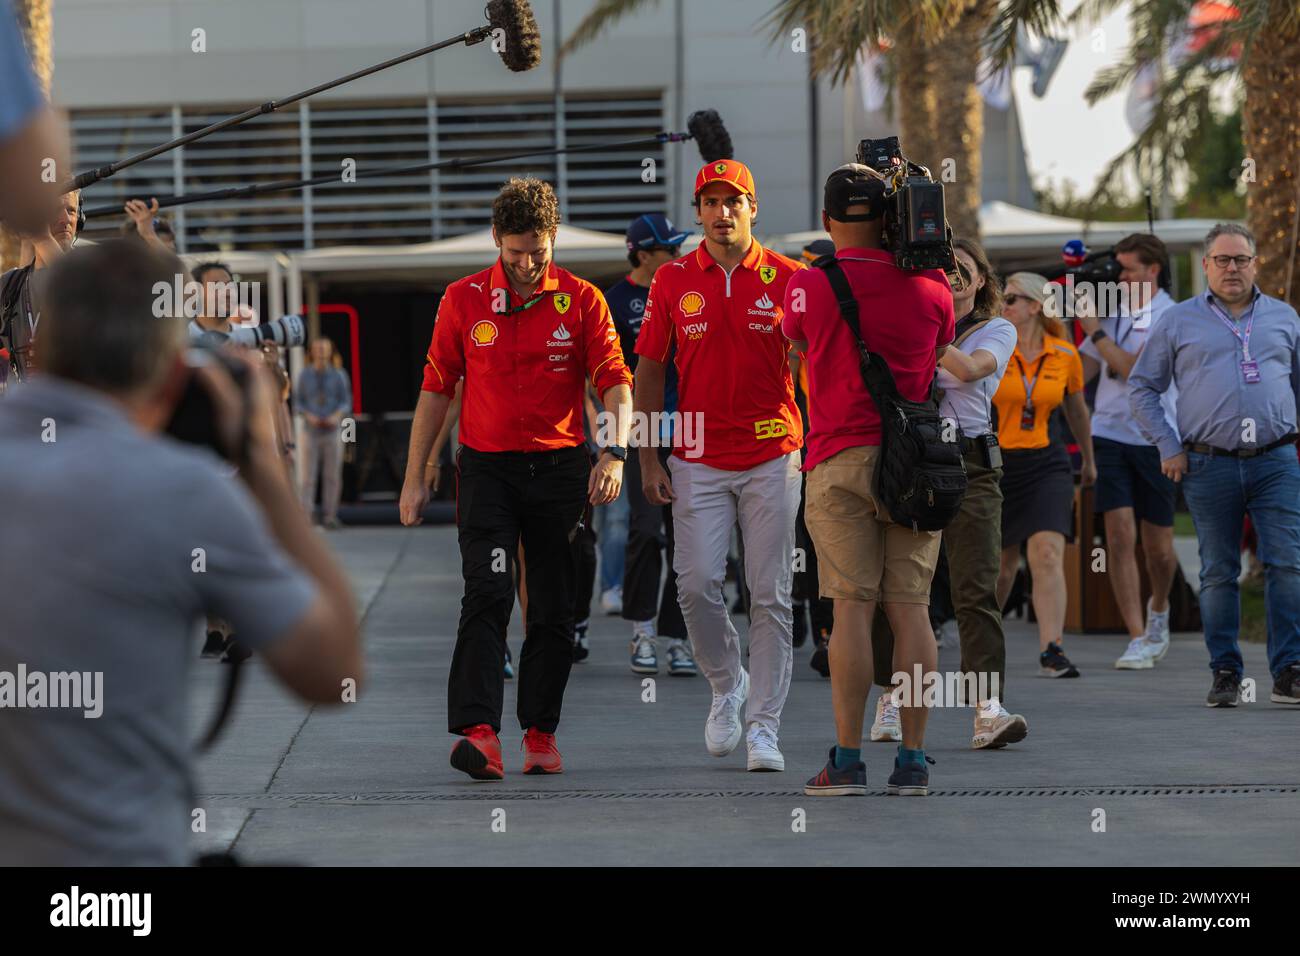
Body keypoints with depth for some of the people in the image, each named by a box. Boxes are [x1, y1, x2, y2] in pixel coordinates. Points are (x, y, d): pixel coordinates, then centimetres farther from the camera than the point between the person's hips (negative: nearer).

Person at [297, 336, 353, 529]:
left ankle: (329, 515, 7)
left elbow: (346, 401, 5)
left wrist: (337, 416, -14)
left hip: (333, 430, 1)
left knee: (333, 476, 1)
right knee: (308, 475, -8)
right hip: (311, 431, -1)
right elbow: (299, 401, 7)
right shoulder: (304, 375, 4)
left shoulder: (338, 376, 4)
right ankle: (305, 515, -11)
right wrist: (309, 416, -12)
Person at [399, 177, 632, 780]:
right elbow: (436, 390, 8)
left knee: (553, 607, 6)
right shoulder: (462, 301, 3)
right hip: (485, 467, -1)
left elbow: (615, 383, -4)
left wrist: (615, 452, -21)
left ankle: (541, 731, 16)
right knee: (487, 594, -14)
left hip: (559, 467, 1)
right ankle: (478, 731, -23)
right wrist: (415, 477, 6)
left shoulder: (581, 301, 1)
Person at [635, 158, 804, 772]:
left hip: (772, 456, -1)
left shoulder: (786, 279, 1)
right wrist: (648, 458, 2)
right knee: (697, 583, -7)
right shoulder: (674, 281, 4)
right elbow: (649, 370, 8)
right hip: (698, 460, 1)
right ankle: (726, 686, 19)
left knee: (770, 595, -1)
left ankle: (763, 727, 4)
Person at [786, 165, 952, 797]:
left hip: (840, 460, -2)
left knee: (851, 609, -3)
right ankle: (912, 761, 2)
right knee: (910, 609, 2)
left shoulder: (808, 287, -1)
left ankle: (847, 762, -4)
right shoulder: (930, 287, 3)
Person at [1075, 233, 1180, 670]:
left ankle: (1158, 609, 41)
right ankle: (1138, 639, -10)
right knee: (1120, 537, -11)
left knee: (1158, 546, 9)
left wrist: (1095, 331, -12)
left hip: (1155, 440, -3)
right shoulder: (1112, 312, 9)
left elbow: (1135, 370, -17)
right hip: (1110, 434, 3)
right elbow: (1080, 372, 15)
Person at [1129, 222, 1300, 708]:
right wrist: (1168, 448, 4)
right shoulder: (1179, 322, 9)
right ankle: (1225, 673, 9)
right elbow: (1141, 386, 12)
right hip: (1209, 464, -1)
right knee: (1218, 573, 2)